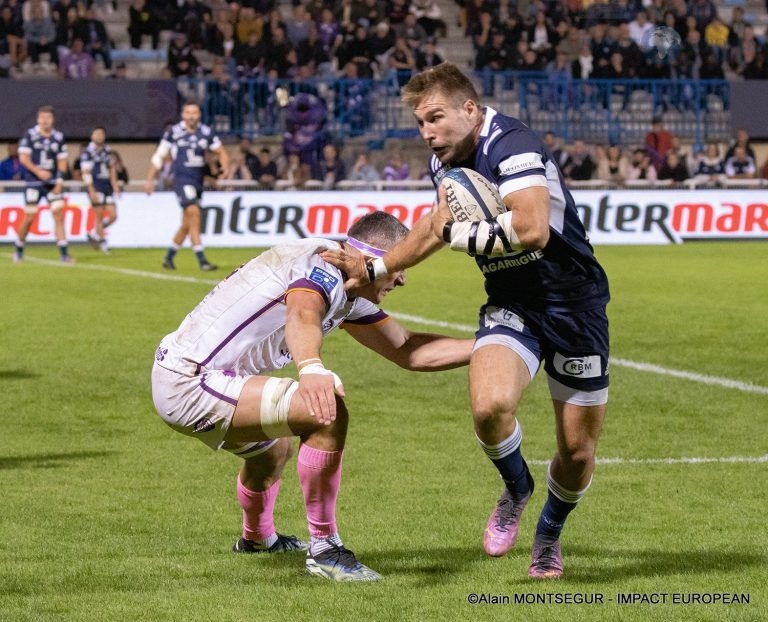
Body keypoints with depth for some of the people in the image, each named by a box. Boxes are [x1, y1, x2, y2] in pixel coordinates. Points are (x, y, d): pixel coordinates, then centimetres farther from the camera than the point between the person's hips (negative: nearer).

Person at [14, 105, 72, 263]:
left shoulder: (58, 137, 5)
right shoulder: (30, 135, -4)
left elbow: (62, 162, 9)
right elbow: (23, 158, -8)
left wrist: (59, 183, -2)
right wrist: (38, 171, -22)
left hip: (52, 183, 3)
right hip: (33, 183, -3)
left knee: (58, 214, -9)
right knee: (29, 218, -3)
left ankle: (64, 253, -8)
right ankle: (19, 252, 17)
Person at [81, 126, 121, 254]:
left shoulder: (107, 150, 12)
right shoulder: (87, 152, -8)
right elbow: (86, 173, -11)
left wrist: (115, 184, 13)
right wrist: (91, 191, -17)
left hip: (107, 186, 6)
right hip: (96, 186, -6)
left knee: (113, 216, 1)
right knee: (99, 215, -5)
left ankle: (93, 234, 20)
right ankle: (103, 243, 6)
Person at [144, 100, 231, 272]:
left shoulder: (206, 132, 2)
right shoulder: (174, 133, -6)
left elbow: (221, 151, 11)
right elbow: (159, 156, 3)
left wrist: (225, 166, -10)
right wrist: (150, 180, 1)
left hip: (198, 181, 5)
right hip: (182, 179, -5)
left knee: (187, 224, 12)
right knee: (194, 215, -20)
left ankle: (169, 257, 28)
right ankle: (202, 261, -21)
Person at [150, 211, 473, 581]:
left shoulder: (351, 297, 13)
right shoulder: (324, 266, -19)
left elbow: (409, 351, 18)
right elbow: (302, 317, -42)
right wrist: (312, 368, -62)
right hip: (188, 383, -11)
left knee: (273, 450, 37)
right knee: (327, 412, -24)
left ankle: (258, 538, 66)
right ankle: (325, 551, -16)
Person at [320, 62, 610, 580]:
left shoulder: (511, 145, -21)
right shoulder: (445, 163, 4)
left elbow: (532, 229, -36)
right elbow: (436, 226, 25)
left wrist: (460, 234, -21)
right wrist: (374, 269, 26)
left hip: (574, 303, -5)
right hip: (510, 305, 5)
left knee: (578, 449, 2)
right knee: (490, 405, -26)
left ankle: (549, 534, 34)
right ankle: (516, 490, 6)